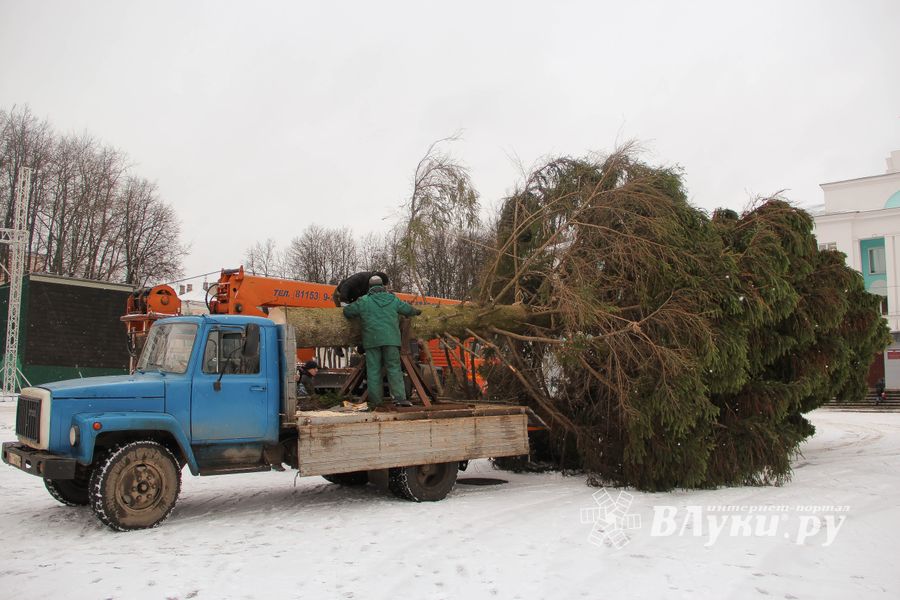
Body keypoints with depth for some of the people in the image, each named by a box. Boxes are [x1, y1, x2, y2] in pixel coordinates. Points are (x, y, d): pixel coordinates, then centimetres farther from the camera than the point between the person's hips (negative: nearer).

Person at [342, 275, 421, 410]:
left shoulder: (363, 301, 5)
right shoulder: (393, 299, 10)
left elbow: (347, 312, 10)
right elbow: (408, 310, 19)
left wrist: (359, 315, 31)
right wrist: (417, 311, 41)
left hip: (371, 340, -1)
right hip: (391, 339, 1)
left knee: (373, 370, 4)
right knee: (394, 368, 3)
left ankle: (375, 401, 4)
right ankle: (400, 397, -6)